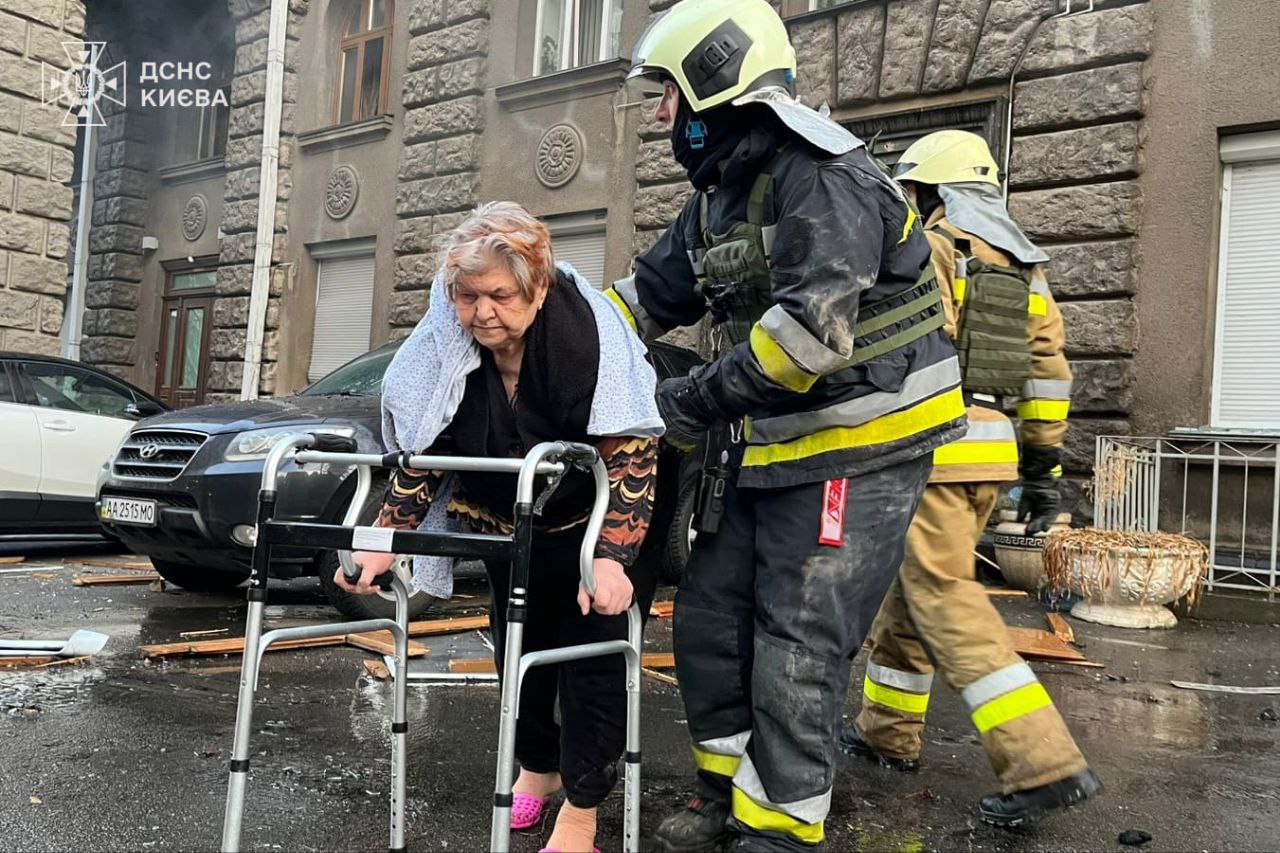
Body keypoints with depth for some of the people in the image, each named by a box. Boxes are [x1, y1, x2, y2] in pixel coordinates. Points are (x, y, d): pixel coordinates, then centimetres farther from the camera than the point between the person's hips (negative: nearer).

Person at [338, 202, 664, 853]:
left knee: (592, 647, -7)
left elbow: (630, 453, -34)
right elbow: (423, 454, -8)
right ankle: (538, 765, 39)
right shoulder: (446, 345, -15)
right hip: (508, 525, 5)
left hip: (598, 523, -5)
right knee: (517, 645, 15)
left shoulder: (584, 332, -31)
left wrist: (610, 556, -44)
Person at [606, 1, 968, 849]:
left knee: (797, 651, -4)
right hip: (773, 443, 9)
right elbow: (647, 295, 17)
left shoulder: (822, 176, -18)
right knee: (710, 616, 13)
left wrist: (698, 399, -21)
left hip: (858, 447, -9)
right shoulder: (719, 198, 12)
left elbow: (813, 327, -28)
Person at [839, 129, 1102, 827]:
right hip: (992, 449, 9)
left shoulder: (925, 251, -7)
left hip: (932, 449, -9)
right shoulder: (1022, 267, 17)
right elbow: (1047, 371, 14)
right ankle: (888, 732, 28)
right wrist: (1043, 469, 17)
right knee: (910, 588, 18)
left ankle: (1044, 764, -10)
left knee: (946, 602, -7)